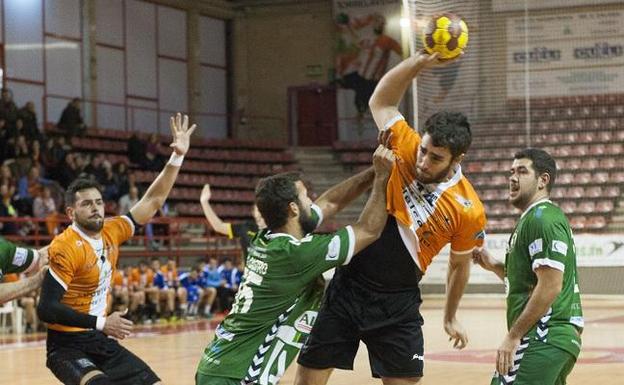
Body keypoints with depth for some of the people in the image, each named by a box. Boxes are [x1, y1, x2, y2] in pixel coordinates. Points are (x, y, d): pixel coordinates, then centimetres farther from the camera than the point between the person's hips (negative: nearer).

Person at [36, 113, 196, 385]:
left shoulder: (111, 233, 1)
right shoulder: (64, 248, -18)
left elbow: (153, 201, 11)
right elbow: (46, 309, -23)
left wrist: (177, 156, 3)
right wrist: (101, 323, -27)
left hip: (101, 341, 8)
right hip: (68, 345, -8)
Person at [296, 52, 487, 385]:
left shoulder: (469, 211, -11)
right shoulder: (405, 151, -9)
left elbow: (459, 265, 6)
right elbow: (380, 101, 2)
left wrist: (450, 317, 16)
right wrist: (419, 62, -11)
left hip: (397, 304, -1)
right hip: (349, 285, 1)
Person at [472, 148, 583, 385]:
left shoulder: (542, 219, -11)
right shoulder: (532, 219, 22)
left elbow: (550, 287, -20)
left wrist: (513, 336, -19)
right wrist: (494, 266, 13)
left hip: (543, 338, -11)